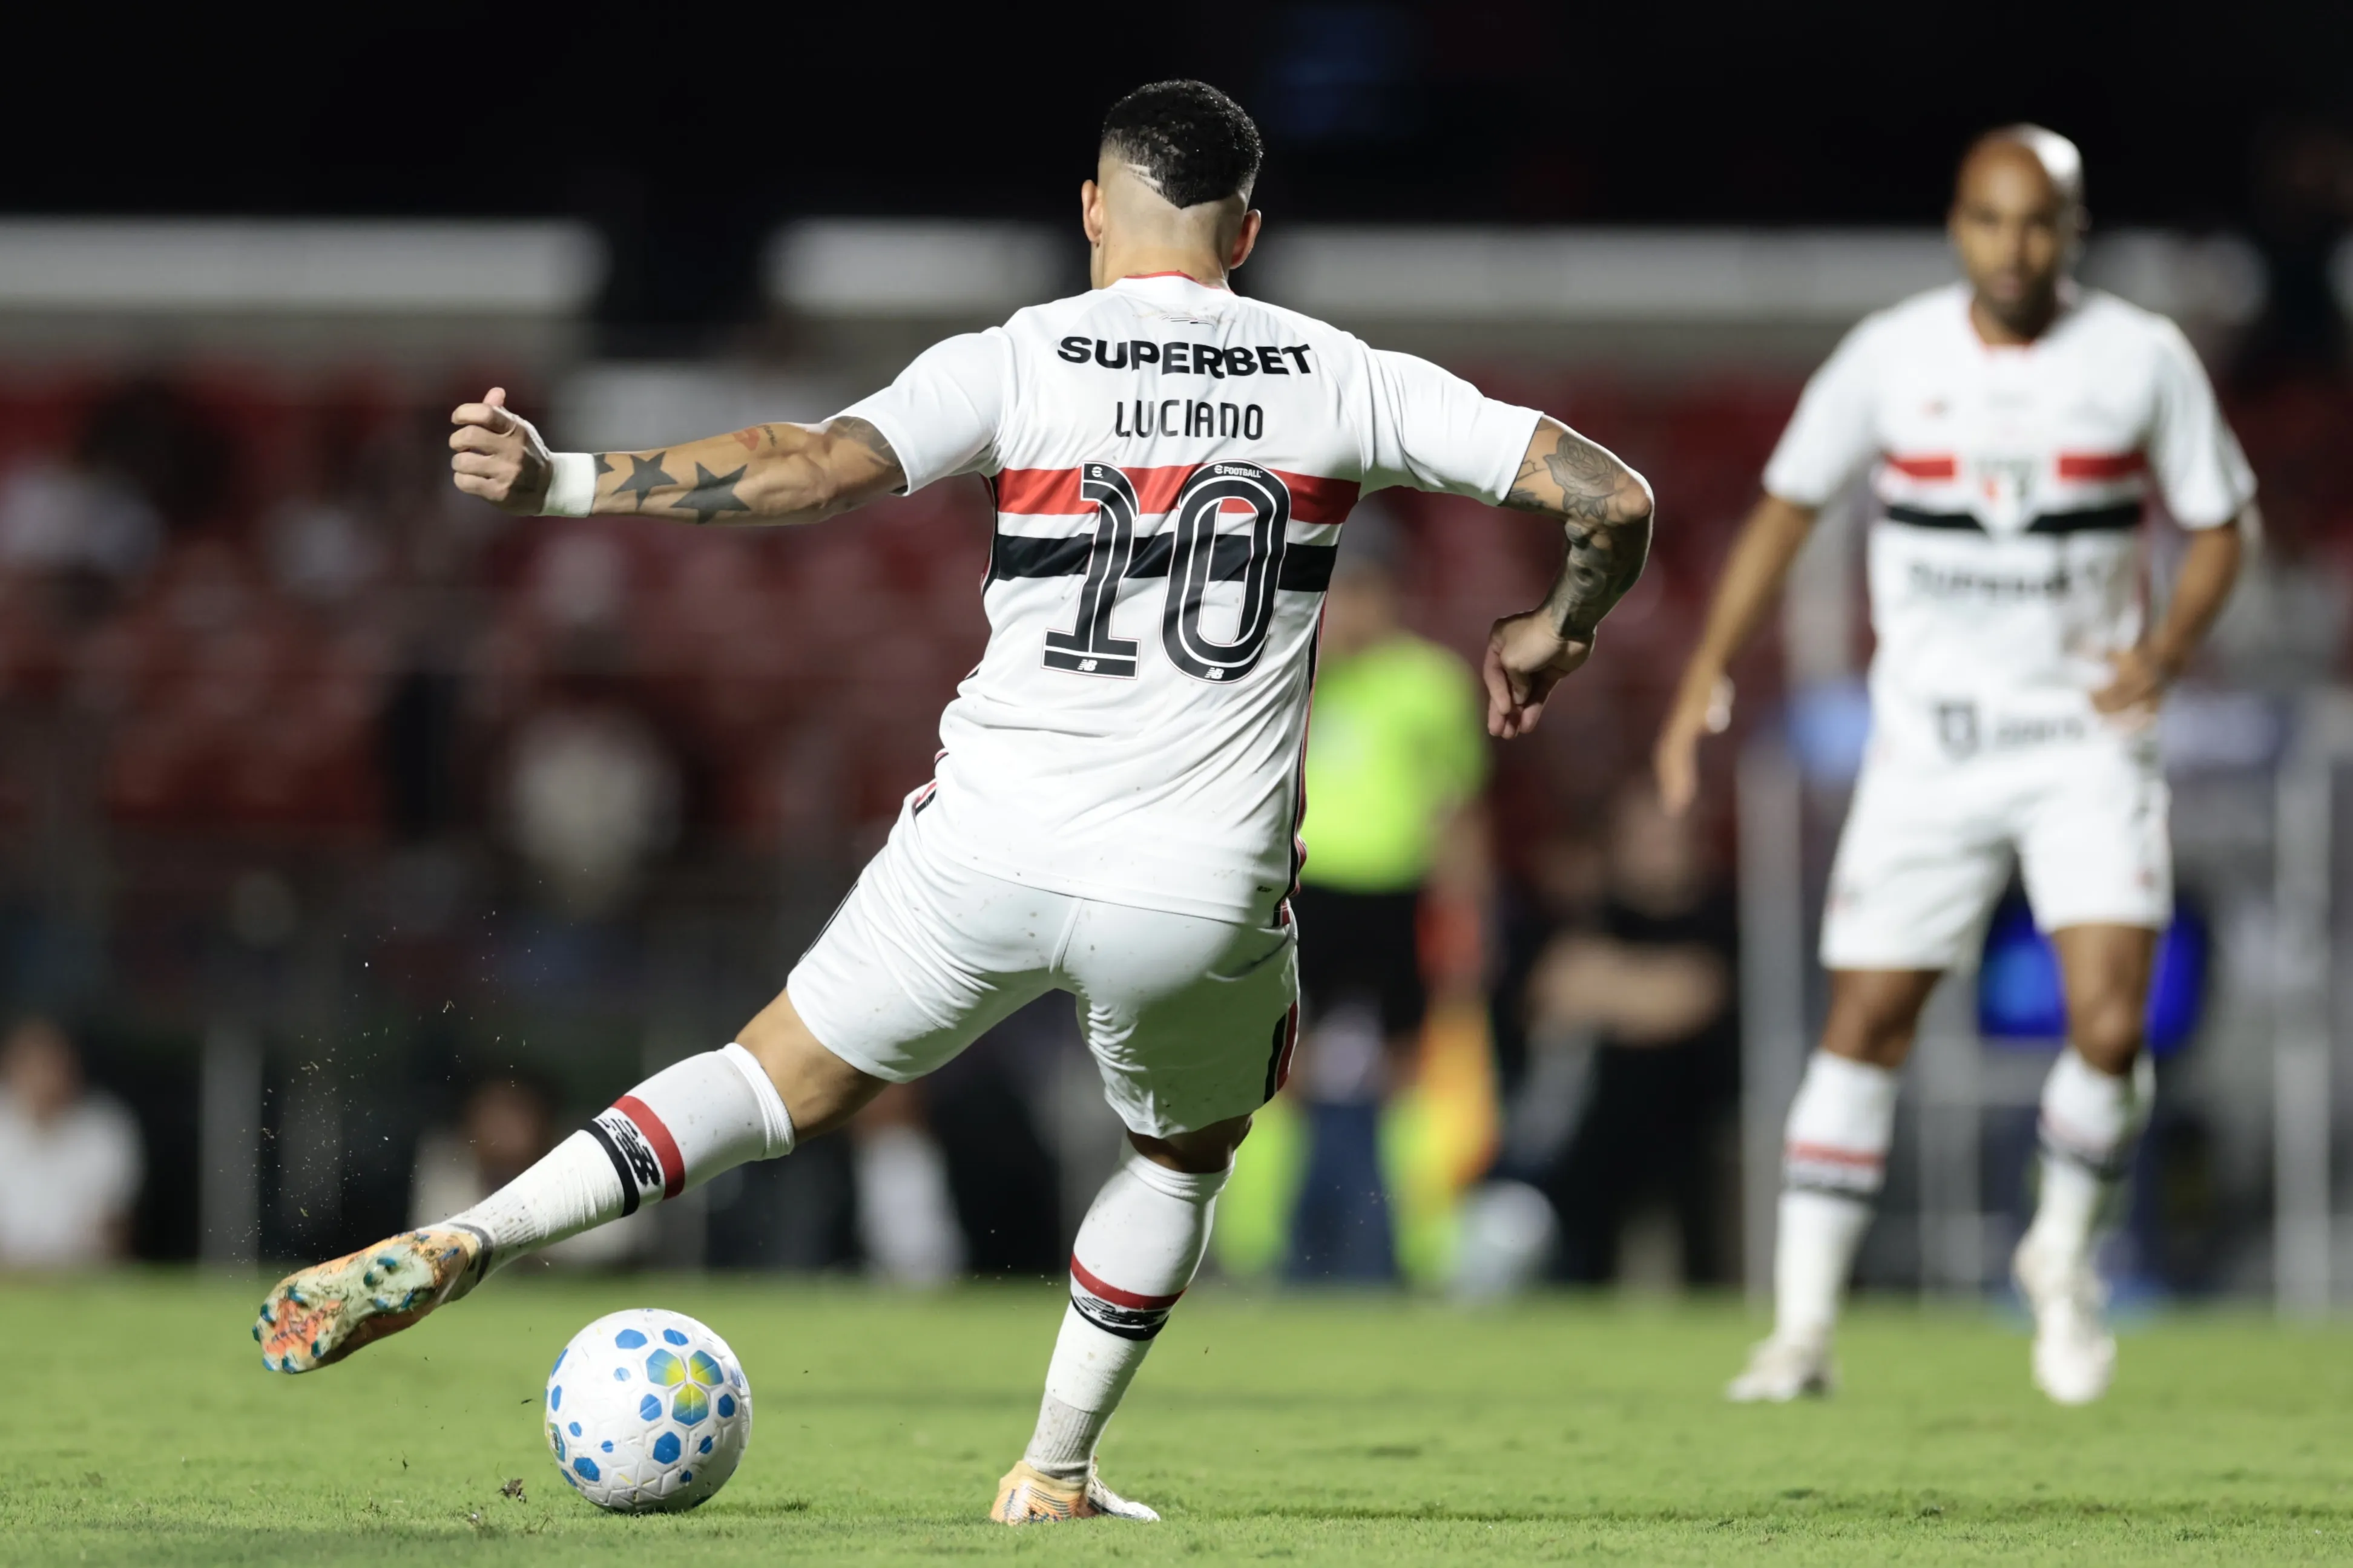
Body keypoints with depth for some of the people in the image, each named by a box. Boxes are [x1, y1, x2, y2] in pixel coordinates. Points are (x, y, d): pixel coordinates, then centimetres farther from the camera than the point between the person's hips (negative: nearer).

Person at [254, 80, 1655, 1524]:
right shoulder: (1341, 381, 4)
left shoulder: (1015, 363, -1)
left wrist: (555, 481, -12)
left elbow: (817, 470, -15)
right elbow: (1615, 499, 1)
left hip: (991, 850, 0)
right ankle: (1054, 1475, 29)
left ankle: (460, 1247, -2)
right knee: (1189, 1157, 30)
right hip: (1202, 895, 0)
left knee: (783, 1082, 15)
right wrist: (1552, 638, 22)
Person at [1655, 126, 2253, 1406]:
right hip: (1929, 746, 1)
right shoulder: (1892, 357, -3)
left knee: (2109, 1029, -15)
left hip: (2087, 737, -1)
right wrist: (1706, 676, 3)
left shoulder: (2144, 359, -5)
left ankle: (2065, 1252, 13)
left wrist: (2166, 652, -13)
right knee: (1866, 1025, 0)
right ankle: (1804, 1326, 9)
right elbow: (1786, 508, 8)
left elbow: (2218, 527, 5)